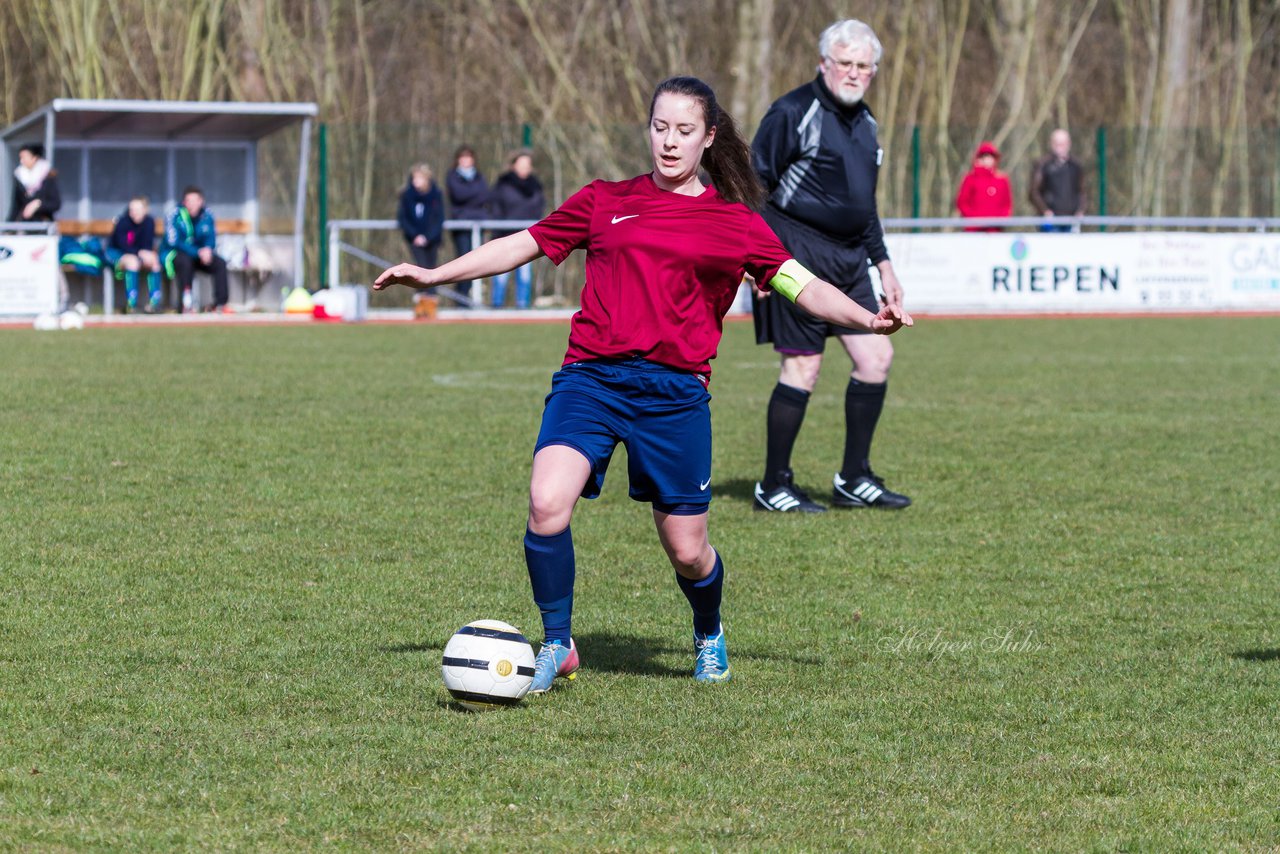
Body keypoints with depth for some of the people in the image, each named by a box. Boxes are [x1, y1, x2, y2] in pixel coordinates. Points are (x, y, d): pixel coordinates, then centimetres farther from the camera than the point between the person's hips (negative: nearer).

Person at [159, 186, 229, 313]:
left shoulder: (206, 215, -2)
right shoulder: (175, 216, -17)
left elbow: (211, 238, 3)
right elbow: (174, 242, -23)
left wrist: (208, 249, -23)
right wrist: (198, 252, -32)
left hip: (200, 253, 5)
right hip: (174, 253, -5)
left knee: (220, 263, -16)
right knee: (185, 261, -37)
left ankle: (220, 304, -18)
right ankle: (186, 304, -35)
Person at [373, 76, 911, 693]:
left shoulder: (736, 224, 10)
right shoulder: (605, 202, 14)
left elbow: (803, 287, 7)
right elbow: (524, 246, 19)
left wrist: (867, 319, -10)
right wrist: (433, 275, 15)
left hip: (675, 392, -1)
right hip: (590, 379, 1)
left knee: (686, 551, 2)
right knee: (547, 505, -22)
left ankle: (709, 636, 37)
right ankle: (556, 645, -2)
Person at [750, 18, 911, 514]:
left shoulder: (864, 122, 16)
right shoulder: (795, 112, -10)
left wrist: (882, 262, 23)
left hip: (848, 260, 8)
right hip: (797, 255, -8)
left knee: (876, 357, 3)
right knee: (803, 366, -8)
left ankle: (854, 481, 12)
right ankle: (773, 488, 2)